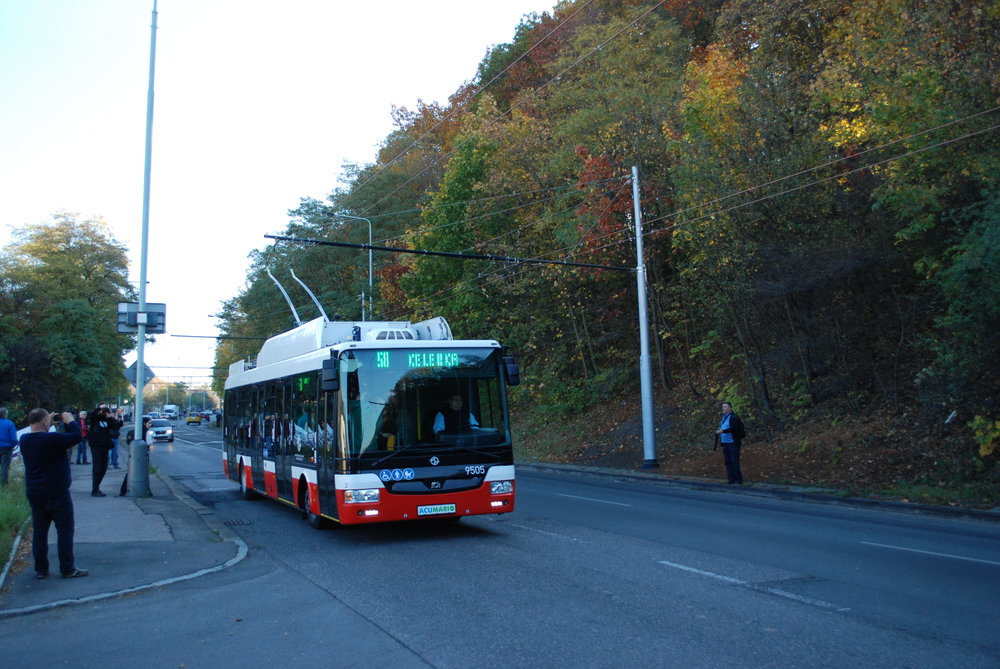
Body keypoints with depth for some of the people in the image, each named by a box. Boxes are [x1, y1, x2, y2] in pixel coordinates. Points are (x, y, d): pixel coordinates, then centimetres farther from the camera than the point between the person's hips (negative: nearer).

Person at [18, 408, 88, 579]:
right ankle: (67, 569, 6)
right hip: (57, 494, -7)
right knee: (65, 531, 3)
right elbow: (77, 436, -22)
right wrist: (69, 421, -8)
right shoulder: (51, 438, -22)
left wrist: (50, 423, 10)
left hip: (34, 494, 7)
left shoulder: (25, 440, 2)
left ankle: (40, 569, 16)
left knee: (40, 532, 12)